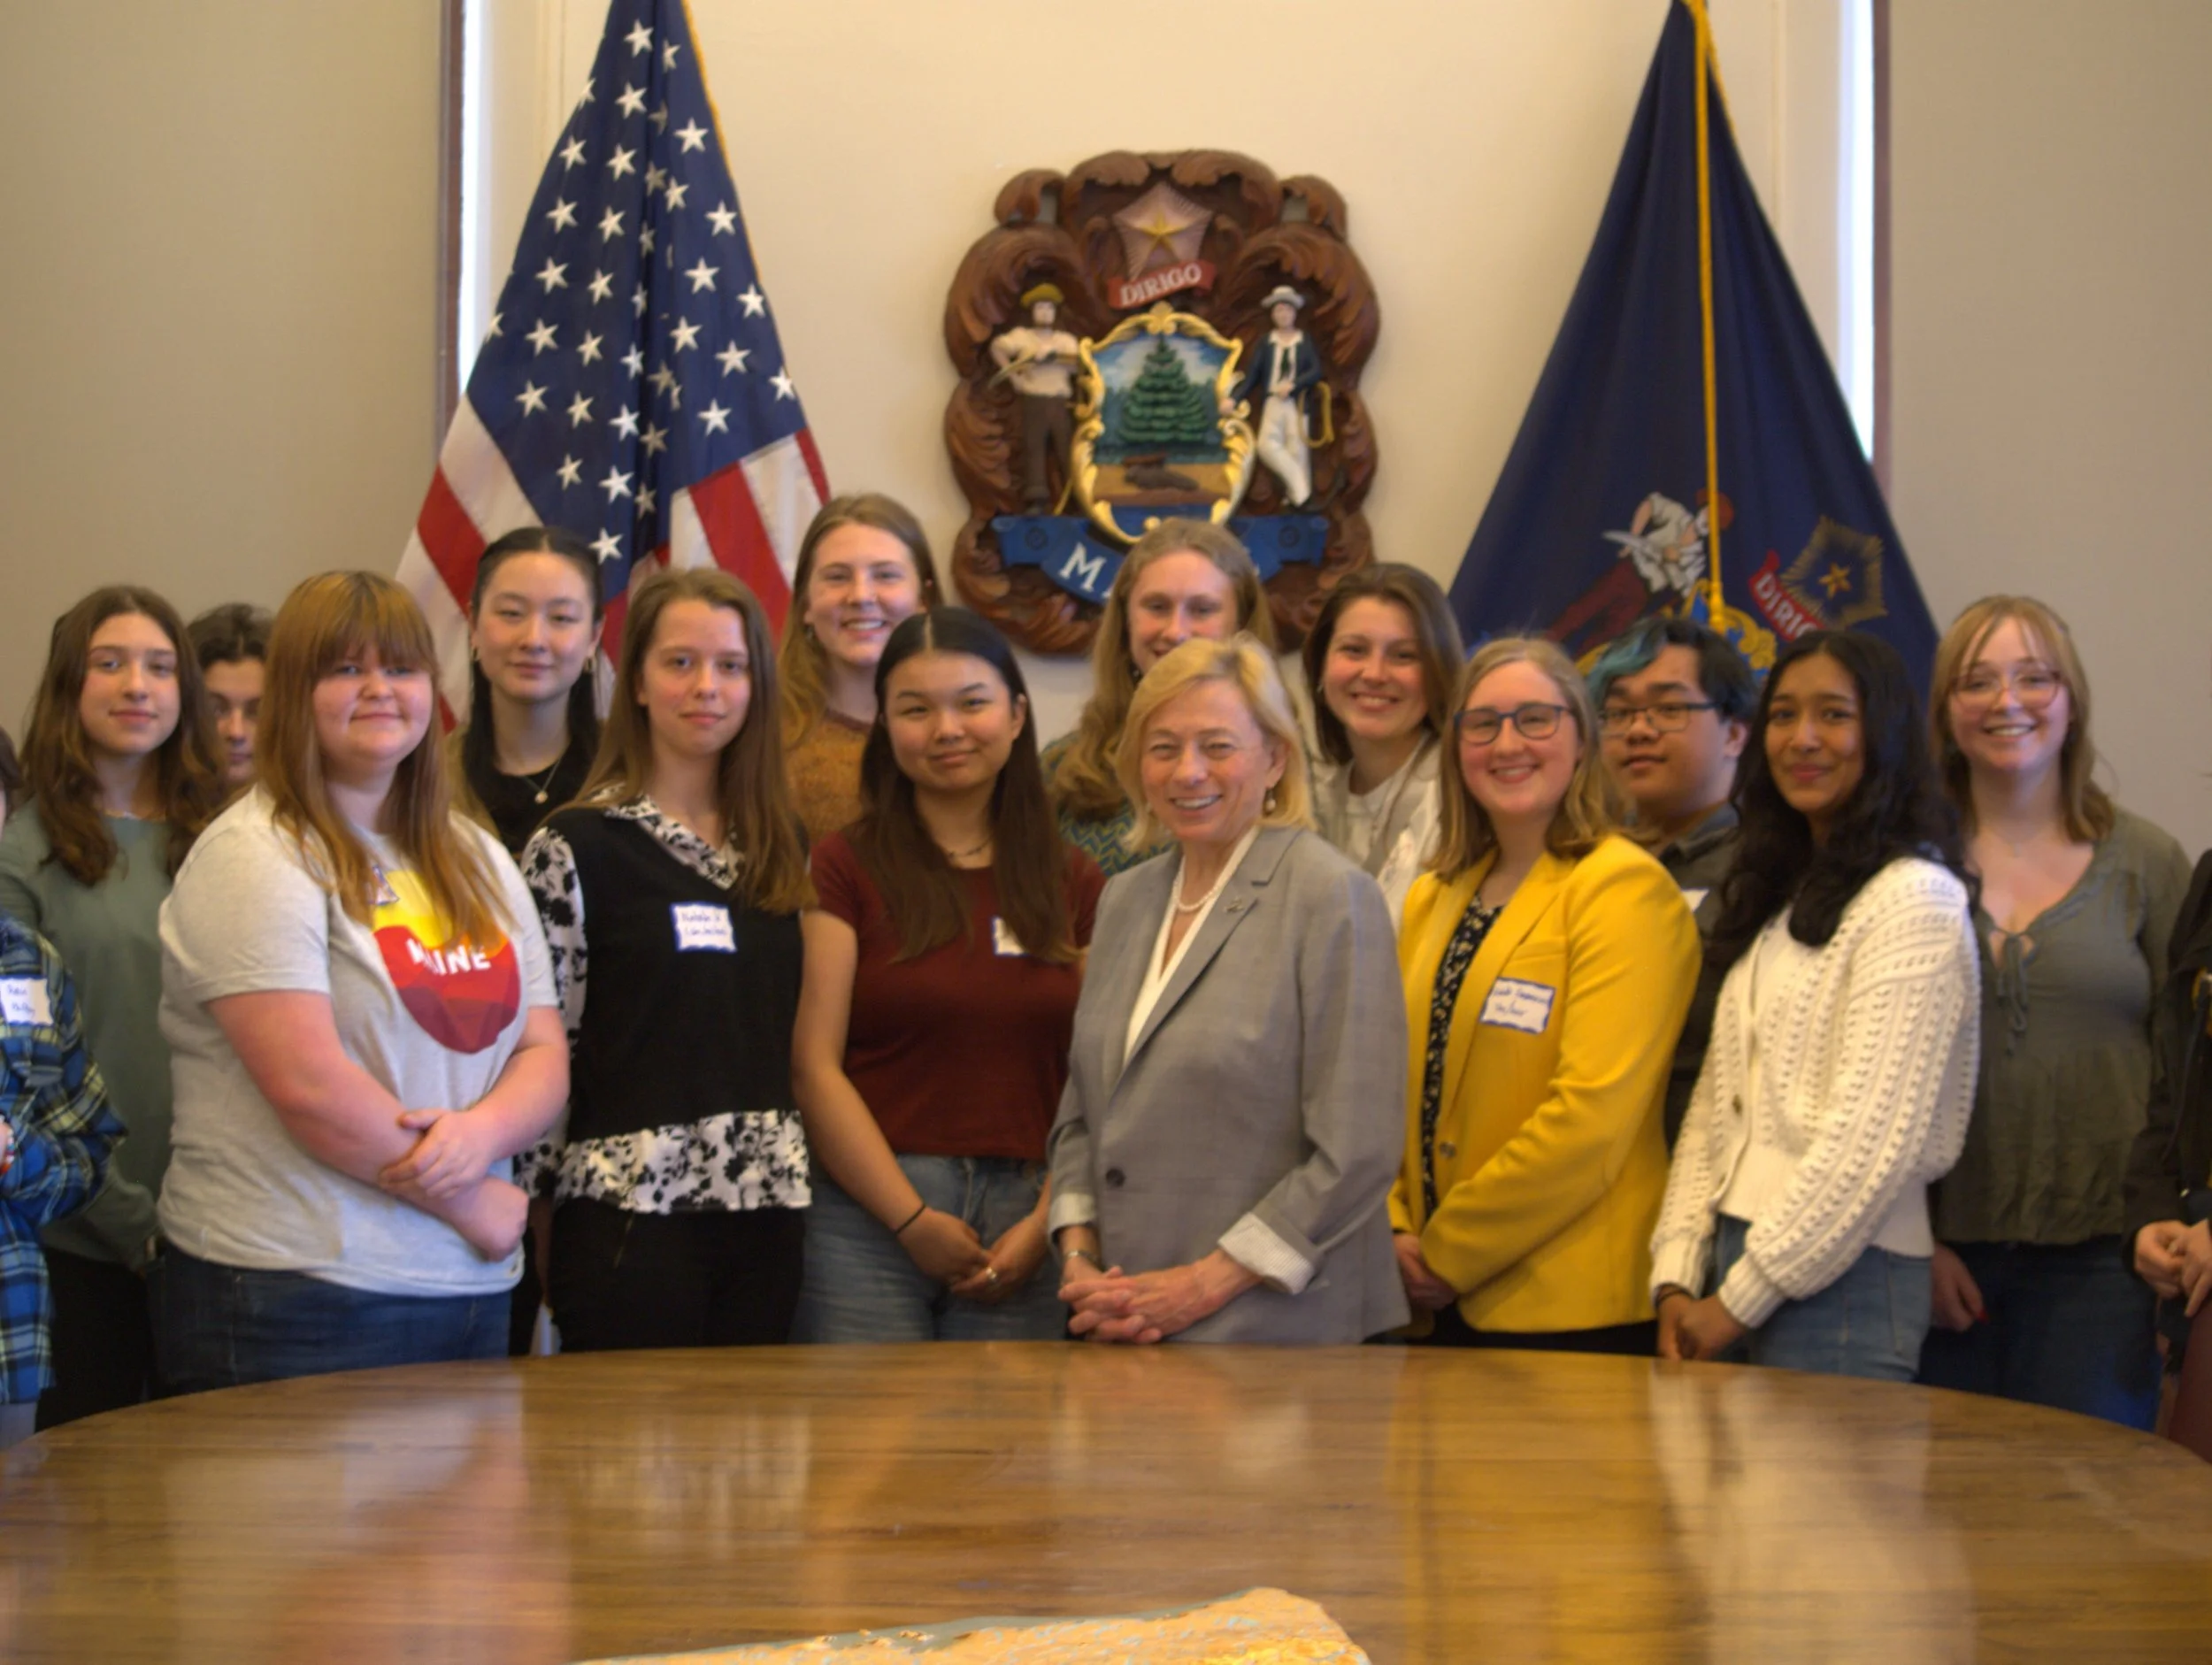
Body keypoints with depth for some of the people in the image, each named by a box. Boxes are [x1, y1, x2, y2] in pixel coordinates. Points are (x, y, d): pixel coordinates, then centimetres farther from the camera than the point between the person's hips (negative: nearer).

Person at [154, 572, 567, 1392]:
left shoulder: (477, 860, 15)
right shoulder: (255, 858, -7)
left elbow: (544, 1054, 11)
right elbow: (309, 1084, -15)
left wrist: (483, 1131, -11)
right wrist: (471, 1204, -8)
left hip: (470, 1291, 6)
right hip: (298, 1301, -6)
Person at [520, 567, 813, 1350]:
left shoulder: (782, 848, 12)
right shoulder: (575, 848, -3)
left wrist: (791, 1180, 10)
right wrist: (546, 1196, -6)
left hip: (765, 1203, 5)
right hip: (631, 1203, -5)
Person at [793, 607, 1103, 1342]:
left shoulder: (1073, 883, 11)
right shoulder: (846, 867, 2)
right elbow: (814, 1067, -5)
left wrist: (1043, 1225, -6)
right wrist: (914, 1221, -9)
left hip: (1026, 1221, 3)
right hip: (870, 1219, -2)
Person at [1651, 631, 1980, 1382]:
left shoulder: (1915, 898, -9)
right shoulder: (1777, 898, 16)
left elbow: (1874, 1135, -16)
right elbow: (1714, 1103, 12)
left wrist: (1740, 1298, -12)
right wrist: (1678, 1276, 2)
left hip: (1841, 1280, -7)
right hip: (1739, 1262, 7)